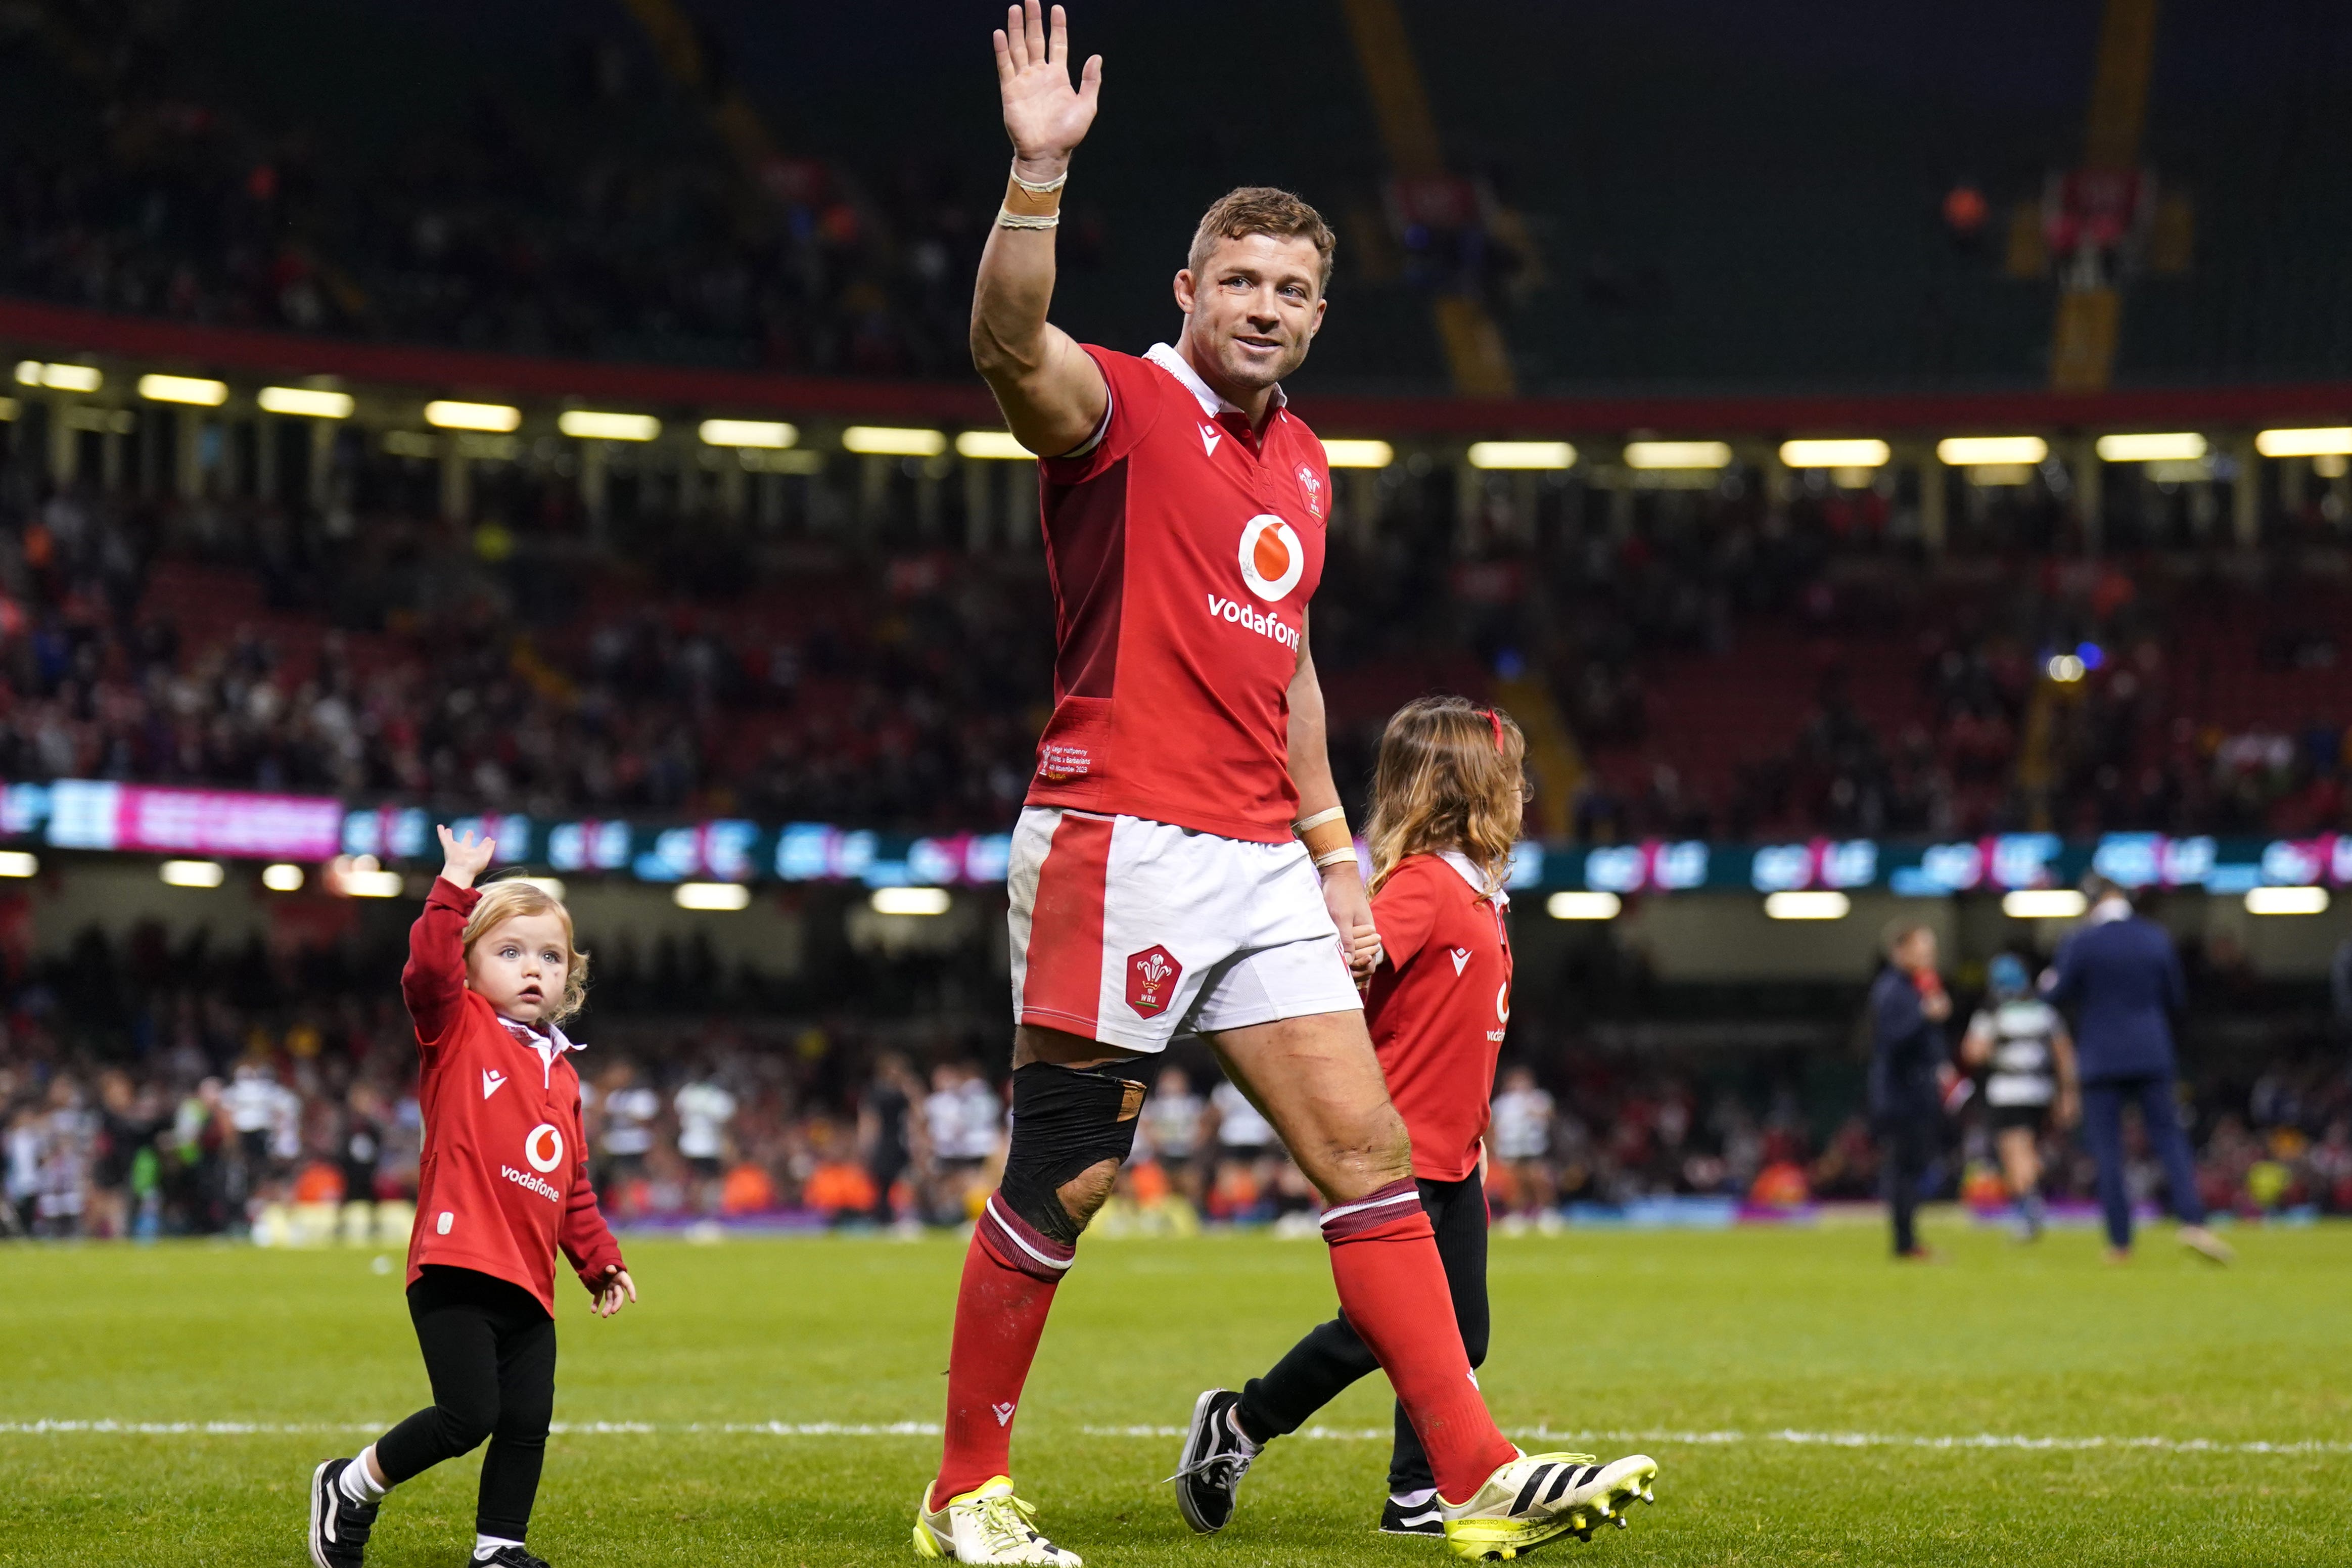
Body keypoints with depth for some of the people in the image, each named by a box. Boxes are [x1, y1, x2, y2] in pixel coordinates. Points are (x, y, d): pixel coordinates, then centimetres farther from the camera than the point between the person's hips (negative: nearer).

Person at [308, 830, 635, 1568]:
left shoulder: (560, 1074, 19)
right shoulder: (459, 1030, 2)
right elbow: (429, 968, -19)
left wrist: (601, 1260, 20)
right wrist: (455, 886, -20)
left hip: (528, 1285, 7)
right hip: (457, 1266, -6)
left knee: (526, 1424, 2)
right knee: (467, 1415, -12)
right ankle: (349, 1489, 9)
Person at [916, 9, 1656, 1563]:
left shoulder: (1305, 464, 18)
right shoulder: (1123, 407, -5)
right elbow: (1012, 346, -28)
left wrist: (1336, 851, 20)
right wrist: (1040, 169, -41)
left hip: (1262, 863, 7)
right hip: (1119, 840, -7)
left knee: (1371, 1151, 1)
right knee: (1059, 1183, -1)